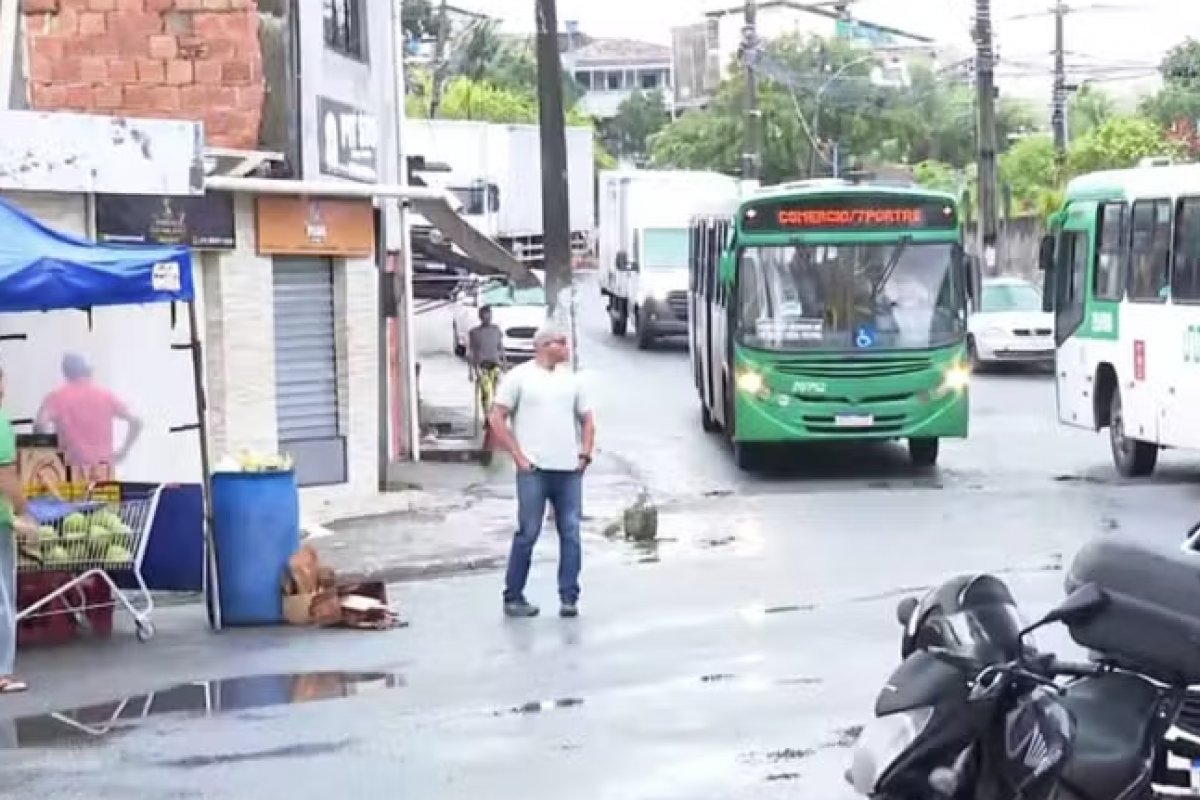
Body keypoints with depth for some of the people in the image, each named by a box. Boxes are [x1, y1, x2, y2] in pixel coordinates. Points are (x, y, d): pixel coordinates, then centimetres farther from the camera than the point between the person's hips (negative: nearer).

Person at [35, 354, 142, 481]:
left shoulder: (56, 397, 2)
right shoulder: (106, 395, 9)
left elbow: (41, 425, -14)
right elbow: (136, 422, 4)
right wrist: (122, 452, 9)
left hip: (72, 470, -2)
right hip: (104, 469, 2)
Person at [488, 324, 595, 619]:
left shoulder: (571, 379, 15)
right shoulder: (519, 377, 0)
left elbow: (587, 420, 21)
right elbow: (497, 419, -2)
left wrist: (585, 454, 7)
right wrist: (519, 457, -7)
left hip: (570, 470, 4)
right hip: (534, 470, -4)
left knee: (571, 533, 1)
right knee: (528, 533, -2)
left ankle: (569, 598, 5)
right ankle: (513, 597, 7)